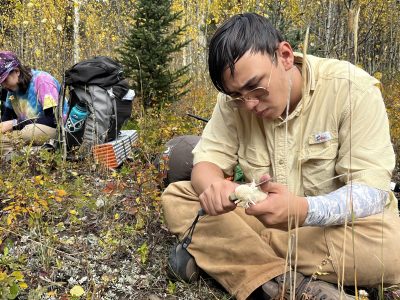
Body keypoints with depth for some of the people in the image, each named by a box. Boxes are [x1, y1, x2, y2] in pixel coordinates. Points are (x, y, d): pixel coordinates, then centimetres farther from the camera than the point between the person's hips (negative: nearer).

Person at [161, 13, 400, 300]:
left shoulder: (353, 89, -19)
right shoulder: (235, 100, -8)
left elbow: (372, 189, -23)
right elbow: (208, 160, -9)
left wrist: (305, 210, -43)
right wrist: (213, 187, -35)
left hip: (336, 225, -2)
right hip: (262, 219, 3)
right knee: (175, 197, -13)